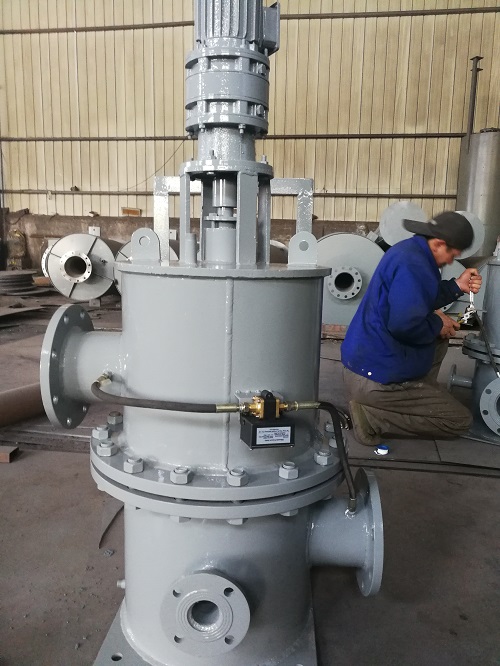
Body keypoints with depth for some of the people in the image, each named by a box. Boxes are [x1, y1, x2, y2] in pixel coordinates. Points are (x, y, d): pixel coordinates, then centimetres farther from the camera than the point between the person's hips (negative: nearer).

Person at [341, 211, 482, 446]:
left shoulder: (410, 250, 10)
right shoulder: (412, 264, -21)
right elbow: (404, 324, -29)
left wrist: (456, 286, 8)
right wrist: (437, 326, -9)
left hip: (365, 362, 10)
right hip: (374, 378, -10)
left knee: (440, 332, 25)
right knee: (460, 420, 2)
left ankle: (418, 395, 17)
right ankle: (371, 415, -7)